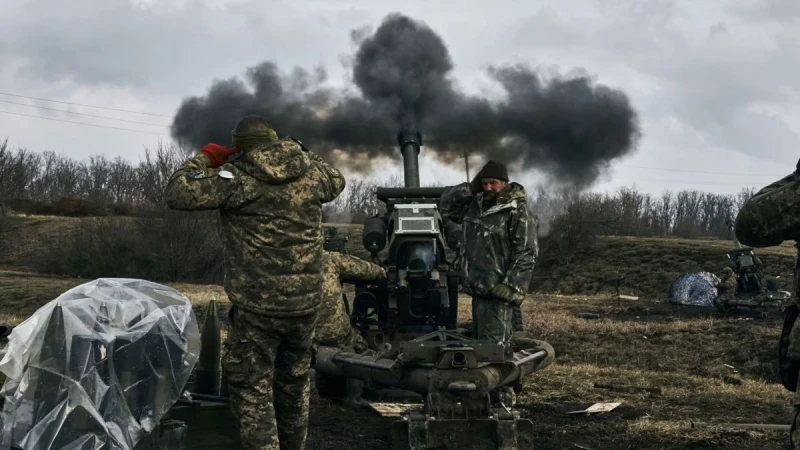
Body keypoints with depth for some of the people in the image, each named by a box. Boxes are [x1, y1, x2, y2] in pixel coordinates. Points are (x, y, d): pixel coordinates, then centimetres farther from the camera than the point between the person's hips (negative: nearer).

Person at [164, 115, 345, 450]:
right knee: (295, 381, 22)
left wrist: (204, 159, 1)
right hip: (306, 301, 6)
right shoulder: (310, 172, 3)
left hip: (258, 306, -5)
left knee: (252, 388, 4)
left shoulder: (237, 176, -12)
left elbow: (177, 194, -13)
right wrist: (303, 155, 26)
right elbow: (336, 183, 25)